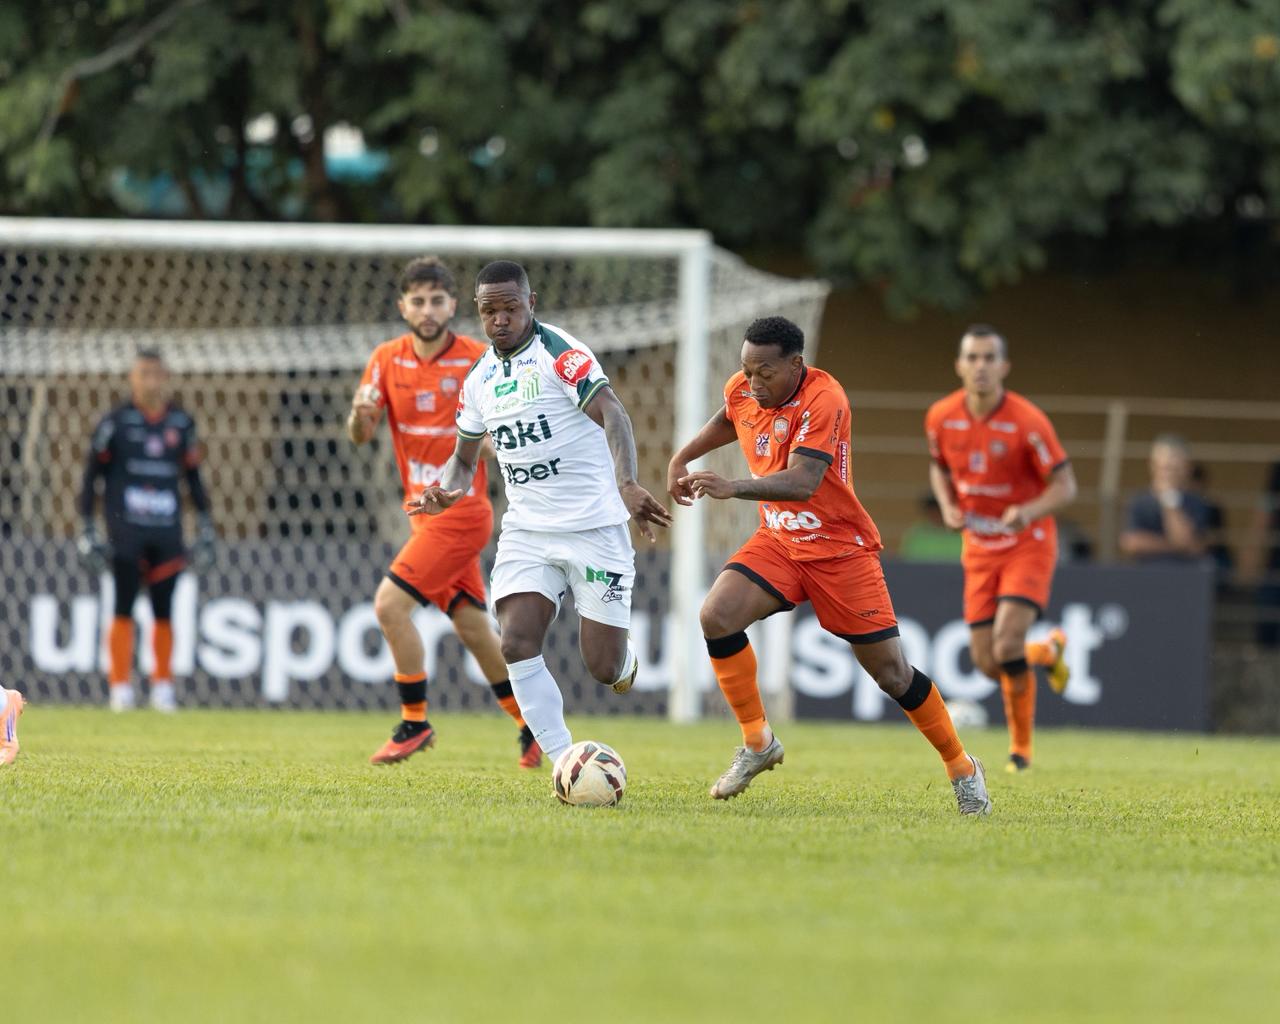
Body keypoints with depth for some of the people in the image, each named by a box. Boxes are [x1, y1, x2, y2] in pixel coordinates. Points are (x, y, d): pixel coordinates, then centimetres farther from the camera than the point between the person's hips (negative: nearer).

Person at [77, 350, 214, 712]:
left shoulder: (181, 424, 9)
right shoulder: (115, 423, 0)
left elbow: (193, 475, 18)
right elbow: (92, 474, 2)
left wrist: (205, 525, 13)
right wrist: (88, 528, -2)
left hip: (167, 532, 3)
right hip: (125, 530, -3)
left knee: (164, 611, 4)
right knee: (124, 608, -5)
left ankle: (163, 686, 11)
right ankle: (120, 686, -2)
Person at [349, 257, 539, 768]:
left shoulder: (480, 361, -11)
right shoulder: (387, 360, 3)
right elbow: (360, 436, 1)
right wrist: (361, 413, -21)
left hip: (460, 511, -6)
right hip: (425, 511, 6)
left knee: (390, 604, -15)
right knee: (472, 626, 11)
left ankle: (414, 724, -4)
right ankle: (532, 722, 26)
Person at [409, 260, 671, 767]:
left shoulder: (560, 353, -12)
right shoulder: (480, 379, 9)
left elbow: (612, 415, -25)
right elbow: (464, 457, 21)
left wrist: (627, 485, -43)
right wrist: (447, 492, -3)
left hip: (594, 529, -5)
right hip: (527, 532, 5)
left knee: (604, 668, -4)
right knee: (517, 644, -17)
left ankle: (625, 660, 35)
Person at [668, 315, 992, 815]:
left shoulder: (823, 399, -25)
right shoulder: (742, 390, -4)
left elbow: (802, 483, -37)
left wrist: (734, 488, -48)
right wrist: (682, 459, 17)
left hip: (841, 549, -6)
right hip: (777, 542, 6)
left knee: (890, 672, -2)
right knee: (716, 616, -20)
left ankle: (962, 769, 18)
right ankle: (757, 741, -5)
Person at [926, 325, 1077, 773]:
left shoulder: (1028, 421, -19)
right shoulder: (941, 417, -5)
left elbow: (1065, 484, -12)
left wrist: (1029, 512, -30)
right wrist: (948, 507, -4)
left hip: (1028, 545, -5)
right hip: (979, 547, 5)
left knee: (1007, 646, -22)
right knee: (987, 663, -1)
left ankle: (1021, 748, 5)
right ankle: (1050, 650, 34)